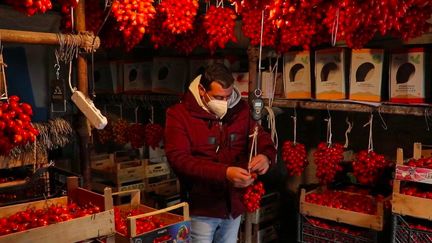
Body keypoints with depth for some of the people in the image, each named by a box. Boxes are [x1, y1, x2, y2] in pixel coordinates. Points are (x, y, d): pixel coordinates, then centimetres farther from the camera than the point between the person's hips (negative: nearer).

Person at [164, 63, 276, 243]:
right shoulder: (179, 114, -12)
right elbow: (179, 159, -22)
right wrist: (224, 173, -33)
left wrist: (266, 156, -16)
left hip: (234, 204, 5)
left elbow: (261, 137, 10)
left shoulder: (240, 110, 2)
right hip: (201, 208, -4)